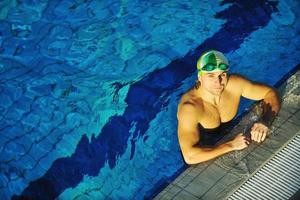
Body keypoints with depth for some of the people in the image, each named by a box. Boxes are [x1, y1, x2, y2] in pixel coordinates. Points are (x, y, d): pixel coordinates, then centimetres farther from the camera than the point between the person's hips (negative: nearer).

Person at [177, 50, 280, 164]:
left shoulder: (234, 84, -18)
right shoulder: (189, 107, -33)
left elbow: (270, 93, -6)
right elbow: (190, 156, -42)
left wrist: (264, 122, -24)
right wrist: (231, 145, -37)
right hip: (204, 158, -6)